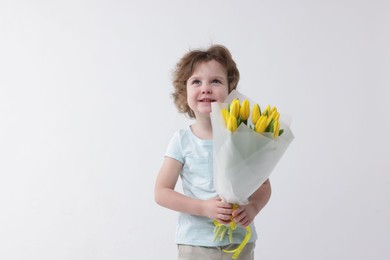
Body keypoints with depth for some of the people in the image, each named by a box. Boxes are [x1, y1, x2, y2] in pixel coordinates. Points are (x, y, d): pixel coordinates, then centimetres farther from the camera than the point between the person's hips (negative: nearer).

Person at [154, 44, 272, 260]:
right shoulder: (182, 141, -7)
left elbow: (263, 185, 4)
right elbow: (162, 192, -6)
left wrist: (253, 208, -17)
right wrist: (204, 208, -18)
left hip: (240, 242, 1)